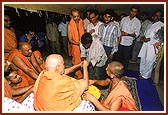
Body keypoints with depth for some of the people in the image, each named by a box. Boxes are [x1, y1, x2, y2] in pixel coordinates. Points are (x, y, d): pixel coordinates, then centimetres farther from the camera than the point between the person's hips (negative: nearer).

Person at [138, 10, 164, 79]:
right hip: (145, 44, 7)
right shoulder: (150, 24, 18)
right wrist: (143, 38, 2)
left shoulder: (161, 25, -6)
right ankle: (142, 72, 29)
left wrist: (149, 39, -16)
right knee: (143, 59, 13)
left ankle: (146, 75, 14)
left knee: (149, 61, -1)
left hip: (153, 46, -7)